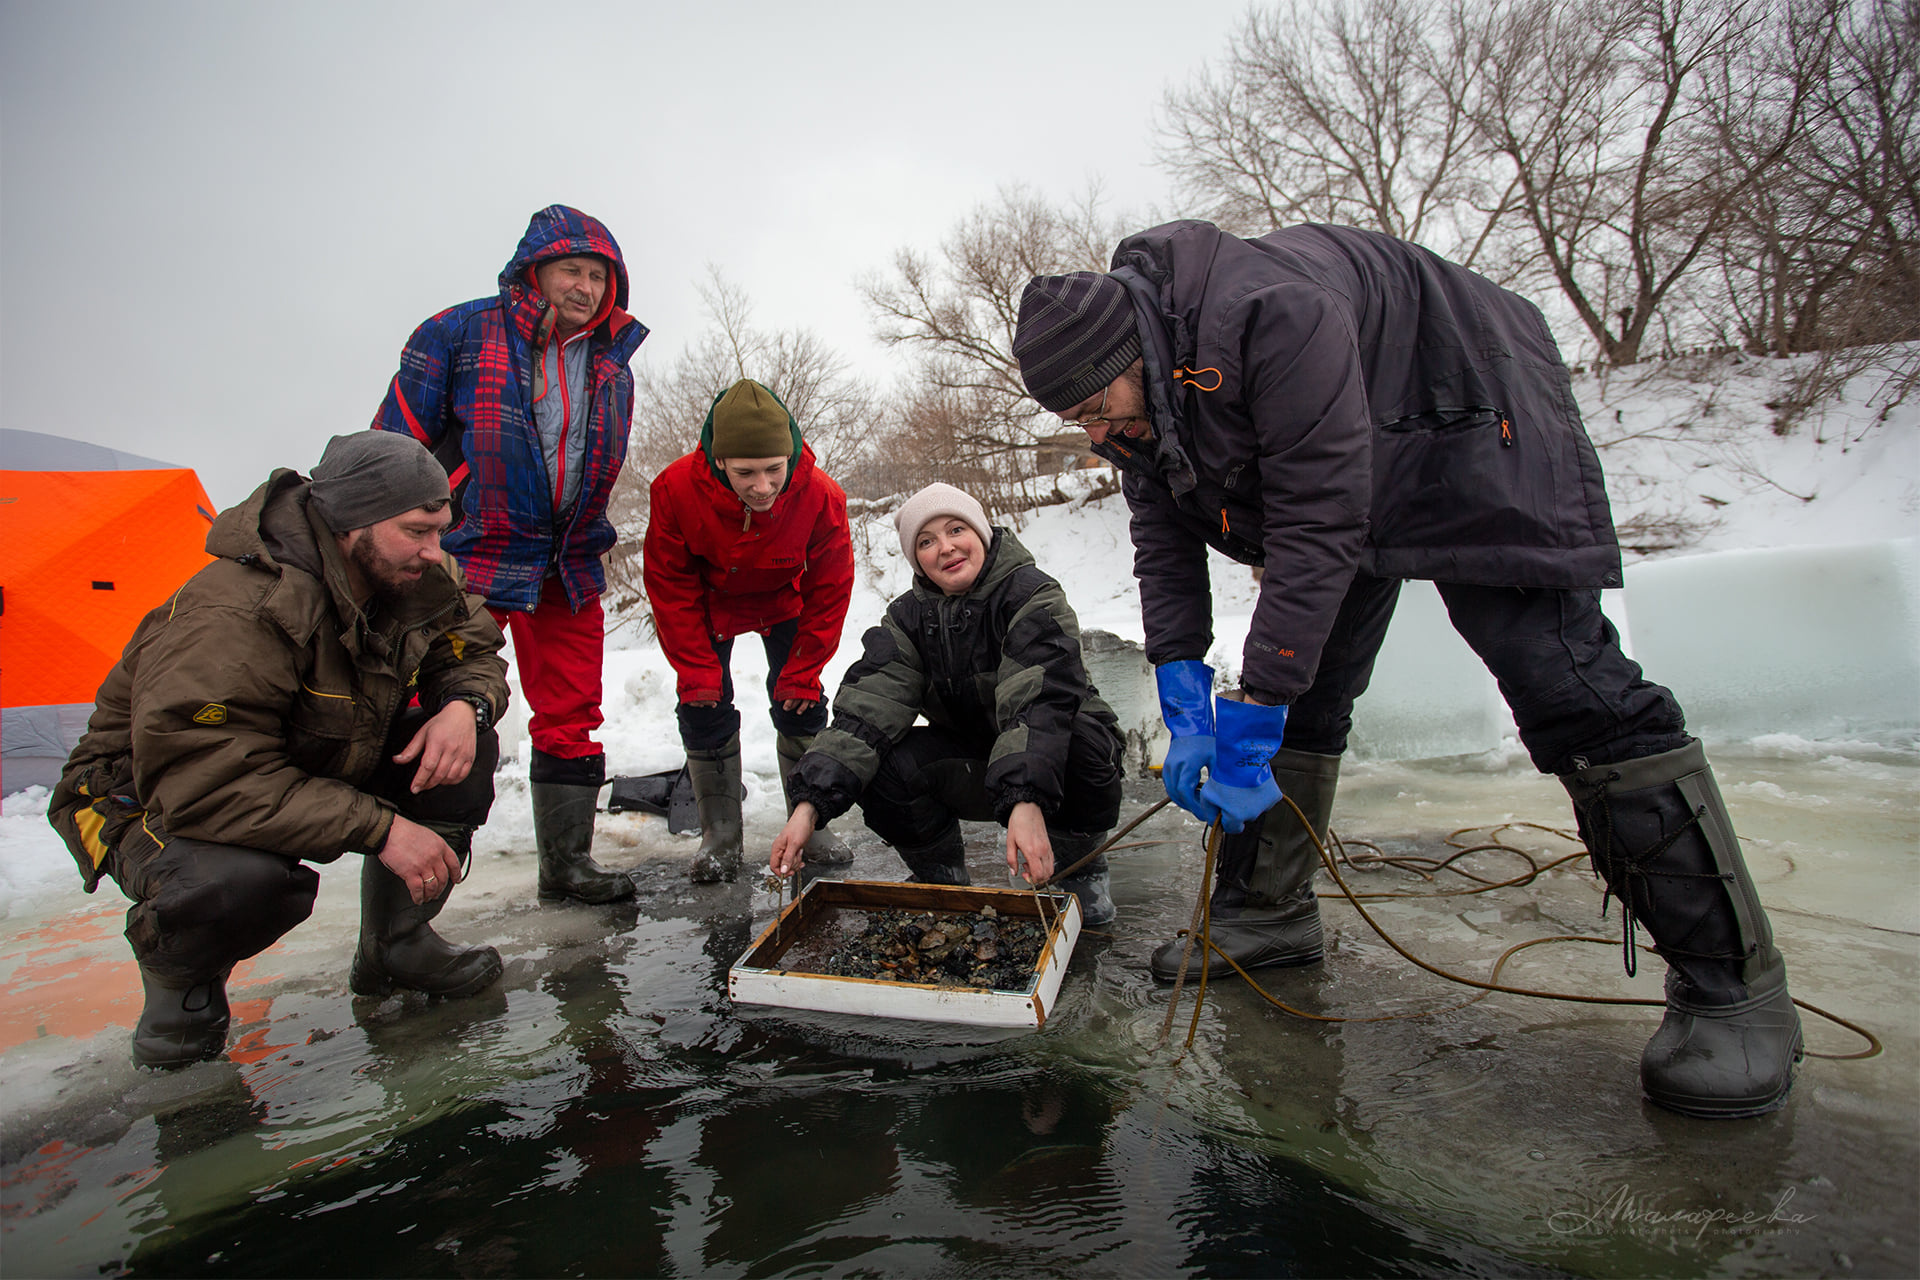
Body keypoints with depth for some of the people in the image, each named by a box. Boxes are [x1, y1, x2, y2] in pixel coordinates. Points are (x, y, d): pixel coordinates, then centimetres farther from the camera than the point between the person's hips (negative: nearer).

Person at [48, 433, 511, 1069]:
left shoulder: (415, 580, -12)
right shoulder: (231, 615, -34)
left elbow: (473, 649, 3)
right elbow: (200, 777, -37)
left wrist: (463, 705, -23)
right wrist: (379, 828, -38)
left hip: (313, 774, 7)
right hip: (152, 798, -6)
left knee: (462, 752, -16)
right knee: (245, 879, -40)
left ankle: (395, 946, 3)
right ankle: (180, 974, 0)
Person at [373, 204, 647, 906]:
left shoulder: (612, 367, 10)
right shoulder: (457, 335, -4)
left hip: (570, 569, 5)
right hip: (468, 559, -5)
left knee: (572, 716, 10)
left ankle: (566, 866, 25)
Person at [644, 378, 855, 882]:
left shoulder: (821, 496, -33)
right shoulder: (675, 489, -33)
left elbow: (829, 591, -18)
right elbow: (670, 585, -18)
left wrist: (803, 670, -16)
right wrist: (696, 670, -18)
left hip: (785, 605, 0)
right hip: (707, 607, 0)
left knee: (801, 706, -4)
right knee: (705, 712, -4)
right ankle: (721, 836, 8)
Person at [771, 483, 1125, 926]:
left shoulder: (1032, 595, -19)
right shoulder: (908, 617, -5)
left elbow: (1039, 699, -35)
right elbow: (867, 706, -19)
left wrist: (1027, 800, -50)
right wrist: (810, 803, -32)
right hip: (971, 767, 3)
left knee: (1083, 741, -36)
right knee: (878, 766, -22)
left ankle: (1080, 865, -5)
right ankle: (941, 874, 6)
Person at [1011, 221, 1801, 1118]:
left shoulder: (1272, 317, -37)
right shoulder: (1133, 401, -10)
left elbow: (1318, 531, -37)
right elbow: (1165, 550, -5)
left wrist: (1249, 724, -35)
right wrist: (1186, 716, -13)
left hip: (1465, 432, -7)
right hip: (1331, 472, 8)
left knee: (1565, 686, -16)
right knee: (1299, 699, 1)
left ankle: (1733, 986, -6)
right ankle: (1267, 912, 15)